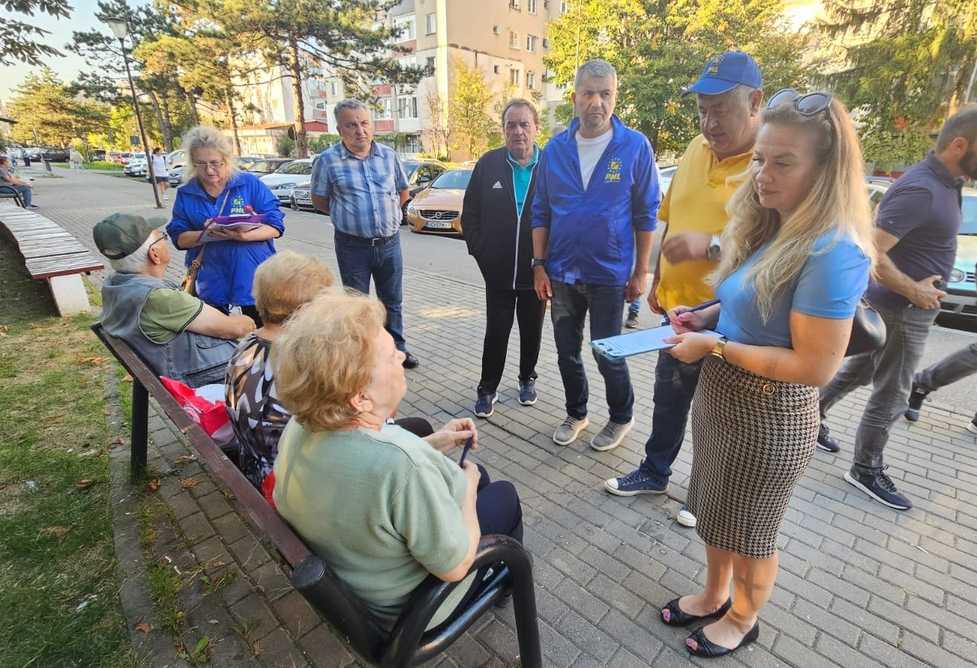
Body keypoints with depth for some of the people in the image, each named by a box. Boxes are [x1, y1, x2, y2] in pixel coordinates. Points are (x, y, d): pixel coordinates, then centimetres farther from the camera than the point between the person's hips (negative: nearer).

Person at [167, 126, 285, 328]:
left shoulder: (250, 183, -3)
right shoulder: (186, 194, 4)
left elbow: (275, 226, -8)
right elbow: (179, 238, 1)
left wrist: (244, 236, -25)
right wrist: (206, 235, -19)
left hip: (253, 276, -2)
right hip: (211, 280, 3)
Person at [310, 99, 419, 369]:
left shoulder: (389, 155, 1)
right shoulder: (327, 160, -8)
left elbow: (404, 191, 15)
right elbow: (319, 200, 4)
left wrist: (386, 212, 11)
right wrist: (348, 217, 4)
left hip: (389, 242, 3)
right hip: (353, 245, -2)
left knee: (392, 301, 15)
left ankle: (396, 348, 33)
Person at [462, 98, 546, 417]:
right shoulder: (488, 164, -1)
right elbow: (470, 215, 3)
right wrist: (481, 253, -4)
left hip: (536, 272, 0)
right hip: (498, 272, 0)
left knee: (532, 332, 15)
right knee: (496, 333, 6)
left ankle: (527, 379, 37)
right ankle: (487, 388, 22)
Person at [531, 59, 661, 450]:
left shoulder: (635, 146, -6)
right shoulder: (555, 149, 1)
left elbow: (646, 215, -3)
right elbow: (541, 213, 4)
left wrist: (641, 271, -4)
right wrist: (539, 265, 0)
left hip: (609, 274, -3)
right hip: (561, 273, 3)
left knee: (608, 354, 6)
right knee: (567, 352, 13)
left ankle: (621, 418, 32)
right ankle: (576, 414, 36)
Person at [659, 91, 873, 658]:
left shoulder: (832, 253, -25)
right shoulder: (769, 229, 2)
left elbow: (815, 367, -26)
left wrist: (714, 346, -22)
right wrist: (705, 318, 0)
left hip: (769, 417, -8)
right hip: (720, 395, 8)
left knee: (749, 528, 16)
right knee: (716, 511, 25)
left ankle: (743, 619, 45)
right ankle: (714, 596, 50)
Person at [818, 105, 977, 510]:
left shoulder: (939, 182, 7)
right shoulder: (922, 190, -24)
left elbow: (880, 214, 21)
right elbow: (869, 251, -30)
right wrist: (913, 290, -20)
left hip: (899, 306, 9)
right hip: (902, 310, -9)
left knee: (860, 370, 23)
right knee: (890, 396, 4)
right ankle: (866, 471, 20)